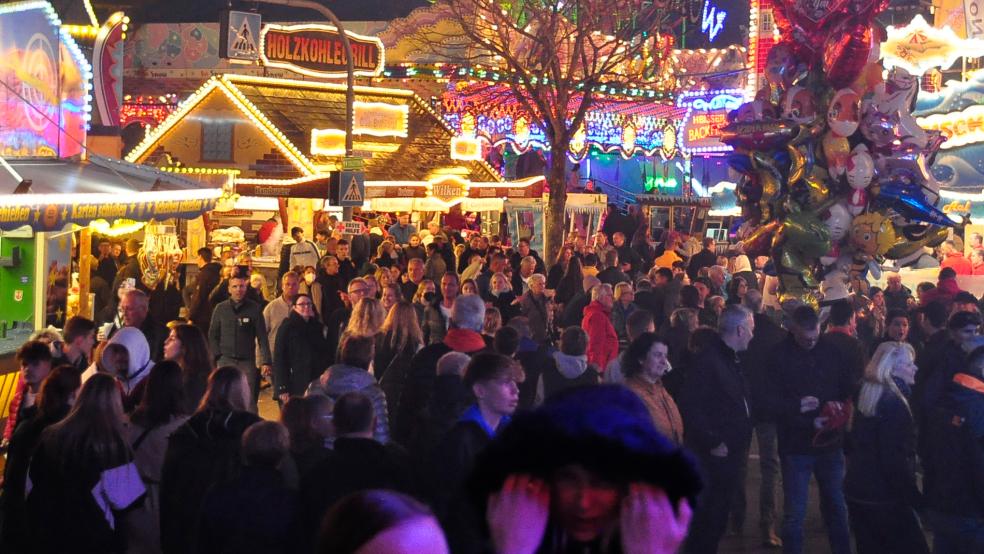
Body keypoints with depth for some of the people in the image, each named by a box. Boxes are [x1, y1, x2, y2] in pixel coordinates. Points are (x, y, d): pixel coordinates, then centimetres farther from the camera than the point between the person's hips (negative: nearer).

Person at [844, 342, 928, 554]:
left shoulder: (867, 394, 9)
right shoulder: (893, 403, -18)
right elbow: (894, 458, -21)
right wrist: (915, 497, -16)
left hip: (858, 491, 9)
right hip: (883, 496, -9)